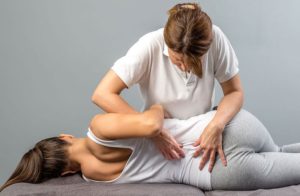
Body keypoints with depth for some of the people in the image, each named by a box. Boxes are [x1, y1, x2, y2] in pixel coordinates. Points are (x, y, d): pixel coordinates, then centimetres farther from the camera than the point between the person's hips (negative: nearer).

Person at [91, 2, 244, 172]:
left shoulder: (215, 38, -21)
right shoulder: (150, 46, -25)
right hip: (160, 136, -2)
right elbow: (102, 94, -28)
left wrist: (217, 126, -32)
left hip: (202, 135, 3)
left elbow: (235, 92, -12)